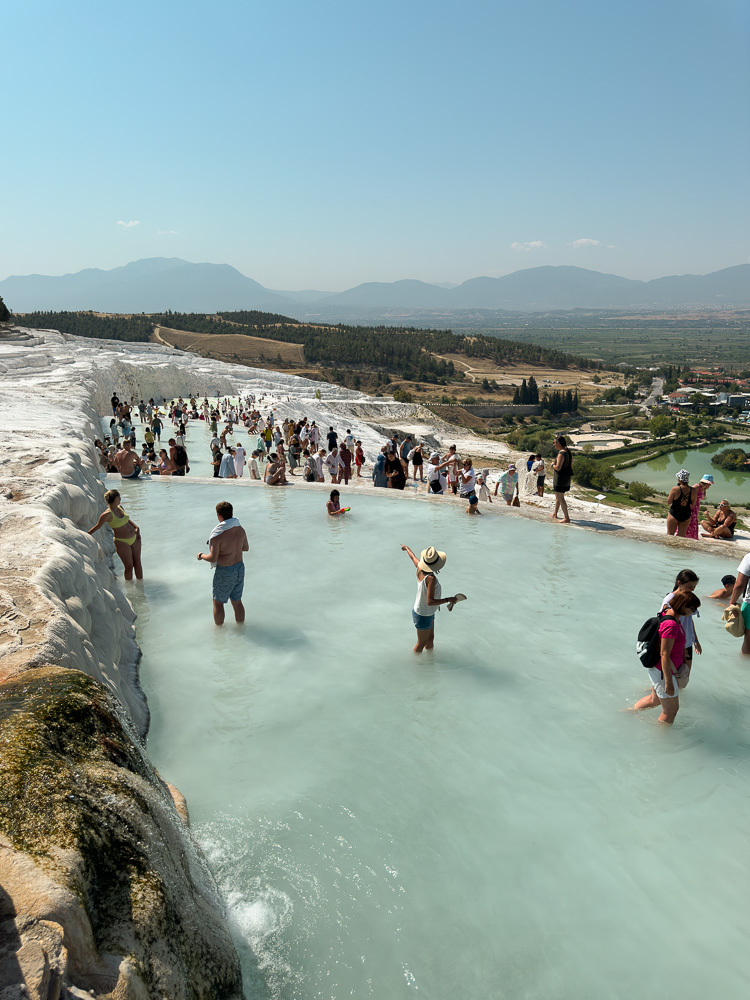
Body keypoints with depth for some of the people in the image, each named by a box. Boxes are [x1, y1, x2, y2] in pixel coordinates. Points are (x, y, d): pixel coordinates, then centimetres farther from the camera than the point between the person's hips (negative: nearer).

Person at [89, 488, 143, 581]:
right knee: (129, 566, -2)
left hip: (134, 537, 7)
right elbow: (97, 526, -11)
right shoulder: (107, 514, -19)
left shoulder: (119, 508, 3)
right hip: (122, 542, -7)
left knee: (137, 563, 12)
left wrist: (136, 527, 6)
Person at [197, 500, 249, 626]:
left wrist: (201, 555, -2)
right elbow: (246, 548, 11)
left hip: (224, 572, -6)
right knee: (237, 602, 19)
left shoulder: (218, 534, -23)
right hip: (239, 568, 6)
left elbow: (213, 558, -21)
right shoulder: (241, 529, -4)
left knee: (218, 602, 14)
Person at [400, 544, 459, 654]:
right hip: (423, 616, -8)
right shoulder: (431, 578, -35)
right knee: (422, 643, 16)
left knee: (430, 639, 26)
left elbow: (413, 557, 10)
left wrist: (407, 548, 30)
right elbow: (430, 602, -38)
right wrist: (448, 600, -30)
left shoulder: (420, 568, -13)